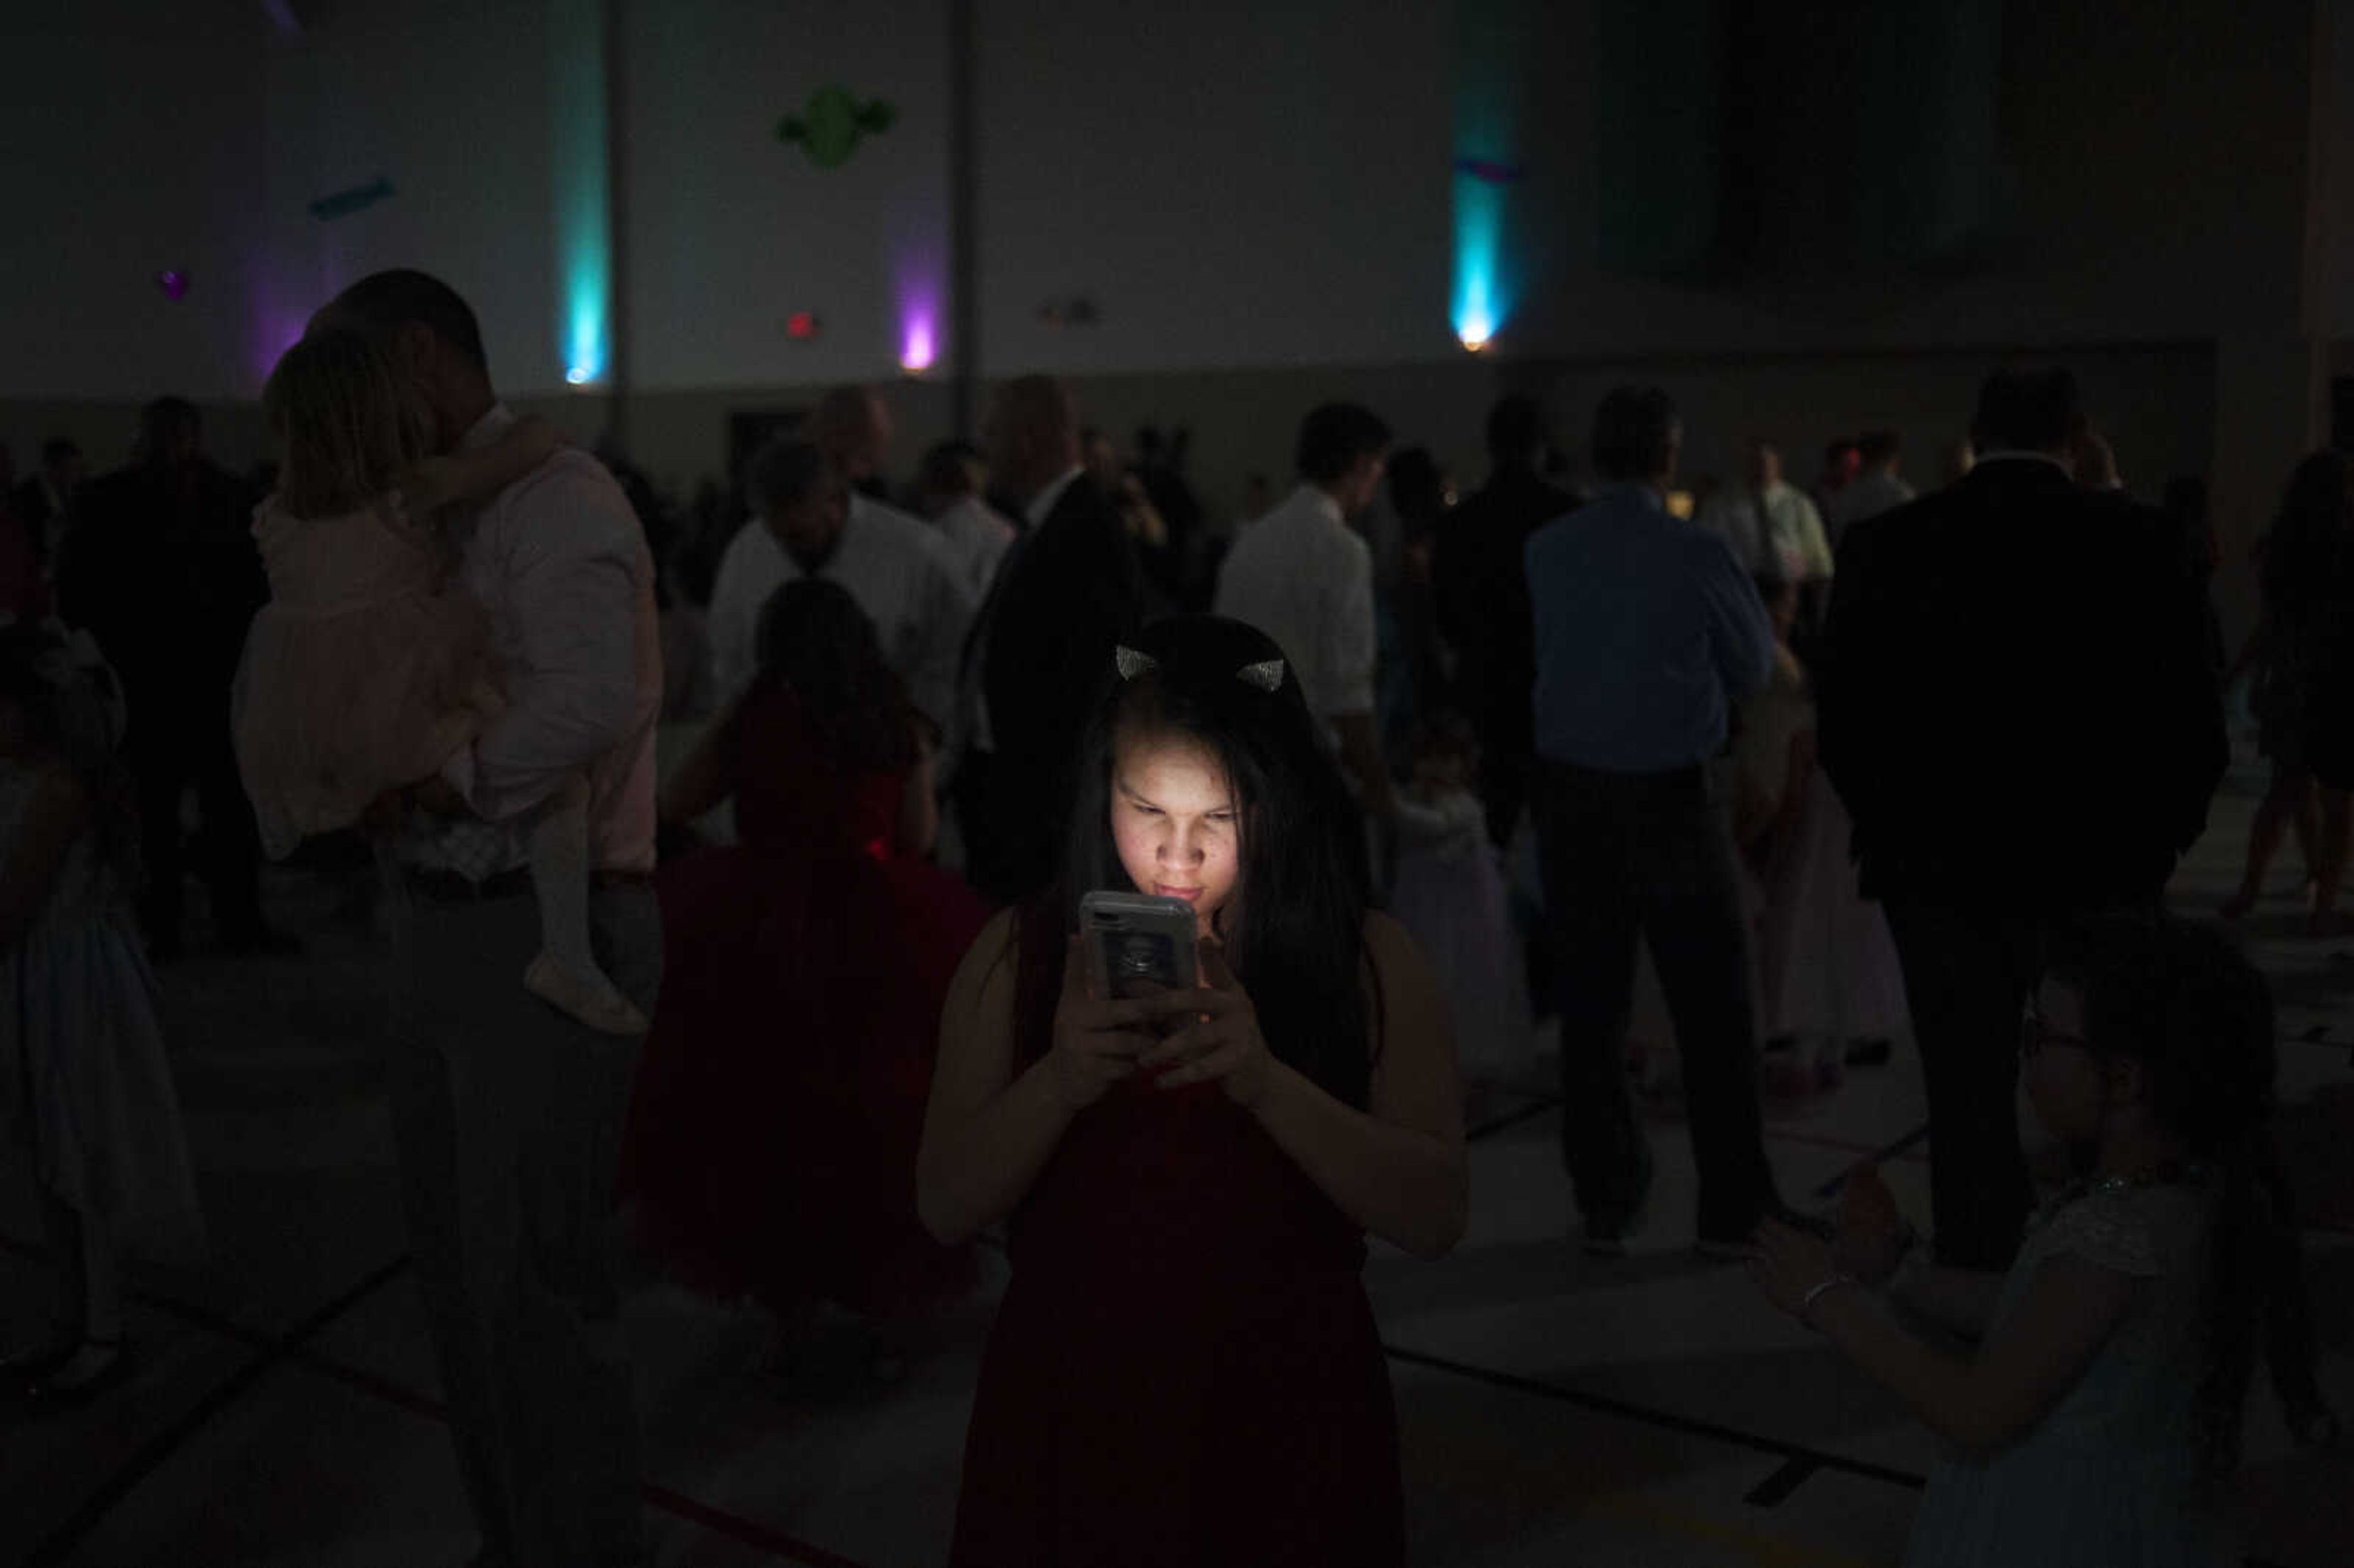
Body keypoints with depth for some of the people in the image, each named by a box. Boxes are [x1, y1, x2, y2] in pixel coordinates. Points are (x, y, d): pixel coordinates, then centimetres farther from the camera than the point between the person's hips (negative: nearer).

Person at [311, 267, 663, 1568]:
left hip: (539, 928, -9)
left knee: (537, 1278, 0)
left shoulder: (554, 497, -12)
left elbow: (597, 695, -27)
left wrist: (428, 784, -17)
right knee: (458, 1266, 19)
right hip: (439, 923, 9)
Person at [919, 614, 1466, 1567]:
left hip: (1284, 1419, -1)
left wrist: (1265, 1082, -28)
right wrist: (1060, 1081, -25)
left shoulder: (1367, 965, -6)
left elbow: (1435, 1216, -14)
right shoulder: (1023, 956, -2)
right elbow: (945, 1207, -6)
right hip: (1068, 1409, 1)